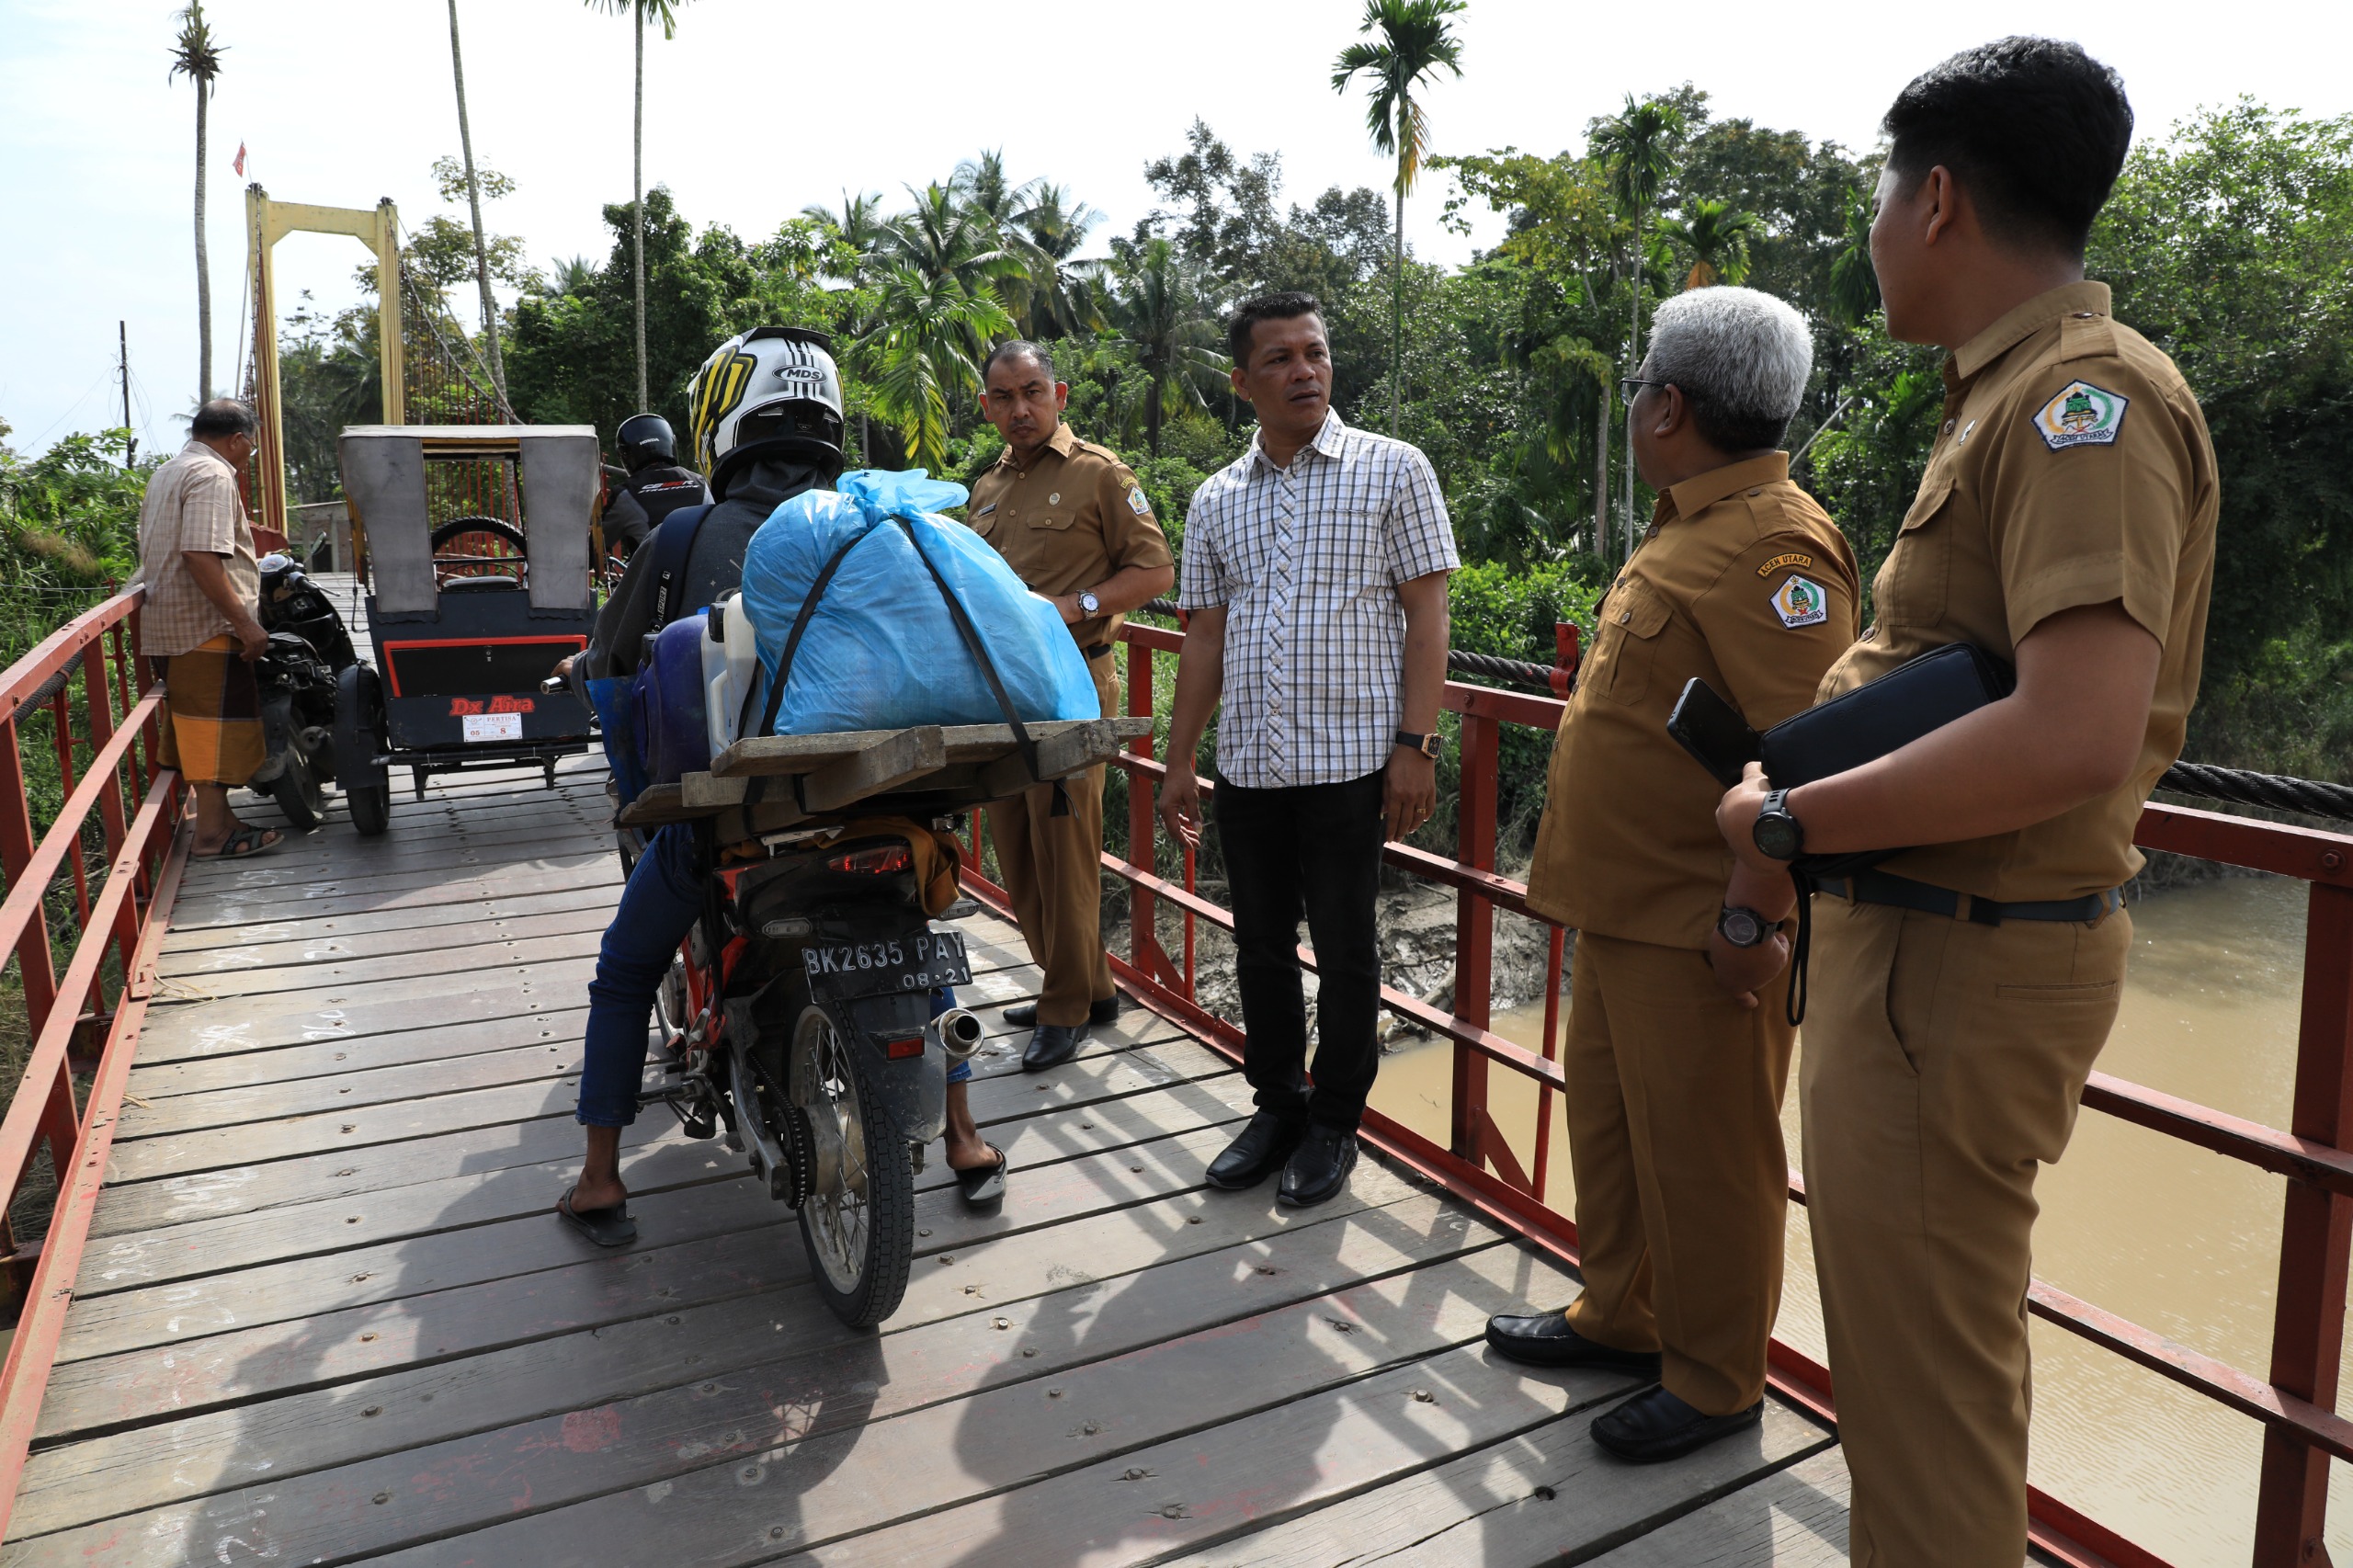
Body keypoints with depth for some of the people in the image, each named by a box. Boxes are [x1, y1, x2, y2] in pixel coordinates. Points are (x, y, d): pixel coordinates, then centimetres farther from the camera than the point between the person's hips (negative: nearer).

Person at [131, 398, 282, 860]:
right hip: (207, 628, -10)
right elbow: (201, 555, -24)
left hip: (167, 626, 10)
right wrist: (245, 622, -24)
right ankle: (213, 834, -5)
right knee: (218, 725, -6)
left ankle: (216, 815, 22)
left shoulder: (165, 474, 21)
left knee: (198, 726, 14)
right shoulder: (213, 475, -13)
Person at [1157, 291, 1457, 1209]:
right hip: (1248, 764, 4)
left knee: (1345, 951, 5)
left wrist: (1415, 744, -12)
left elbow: (1425, 613, -4)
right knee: (1260, 945, 13)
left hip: (1349, 759, -4)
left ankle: (1335, 1123, 23)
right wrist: (1178, 763, 10)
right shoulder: (1216, 501, 11)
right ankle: (1277, 1106, 30)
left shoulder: (1392, 470, 0)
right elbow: (1204, 638, 14)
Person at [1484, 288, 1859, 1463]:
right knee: (1609, 1120, 21)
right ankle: (1619, 1316, 38)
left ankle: (1714, 1381, 23)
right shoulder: (1690, 530, 14)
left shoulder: (1770, 547, -19)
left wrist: (1751, 919, -25)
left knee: (1700, 1155, 5)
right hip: (1621, 906, 10)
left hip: (1697, 929, -10)